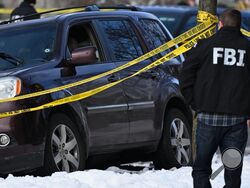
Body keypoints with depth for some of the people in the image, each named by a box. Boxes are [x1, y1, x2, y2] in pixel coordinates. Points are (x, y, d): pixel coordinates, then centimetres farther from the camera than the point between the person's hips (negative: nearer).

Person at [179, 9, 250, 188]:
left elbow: (186, 78, 0)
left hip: (208, 118, -1)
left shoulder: (204, 45, 0)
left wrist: (196, 104, 7)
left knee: (201, 168, 9)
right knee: (233, 172, 6)